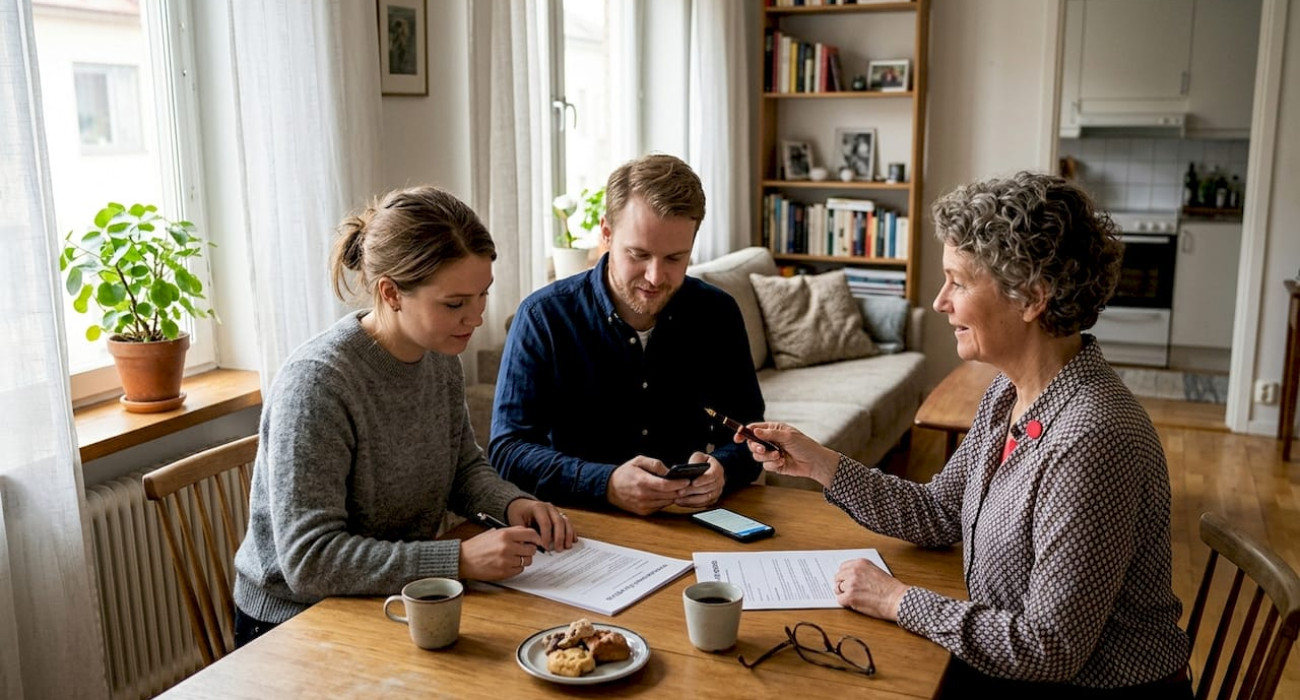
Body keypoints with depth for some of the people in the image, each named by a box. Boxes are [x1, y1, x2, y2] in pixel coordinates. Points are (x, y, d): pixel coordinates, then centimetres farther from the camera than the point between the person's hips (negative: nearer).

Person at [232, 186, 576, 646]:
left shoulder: (440, 358, -1)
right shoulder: (316, 383, -24)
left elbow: (463, 467, 14)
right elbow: (311, 560, -27)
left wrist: (513, 504, -7)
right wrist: (460, 560, -31)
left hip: (395, 602, 7)